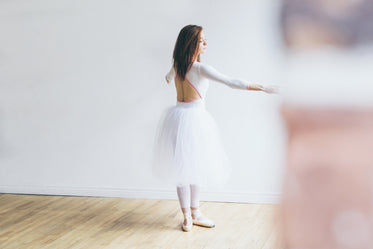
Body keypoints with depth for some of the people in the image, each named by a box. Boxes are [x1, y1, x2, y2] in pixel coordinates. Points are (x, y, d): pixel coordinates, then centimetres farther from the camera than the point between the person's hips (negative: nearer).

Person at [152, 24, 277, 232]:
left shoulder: (177, 67, 5)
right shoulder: (201, 69, -18)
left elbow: (169, 79, 29)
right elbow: (231, 82, -25)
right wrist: (263, 88, -25)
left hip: (177, 117, 7)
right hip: (194, 118, -7)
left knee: (183, 168, 10)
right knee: (194, 166, 7)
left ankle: (190, 215, 17)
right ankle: (193, 214, 19)